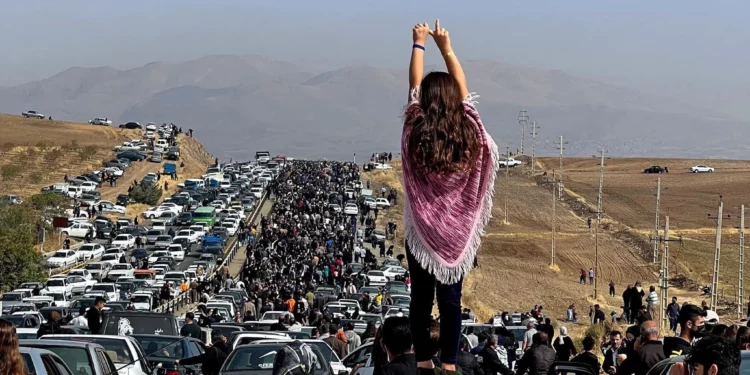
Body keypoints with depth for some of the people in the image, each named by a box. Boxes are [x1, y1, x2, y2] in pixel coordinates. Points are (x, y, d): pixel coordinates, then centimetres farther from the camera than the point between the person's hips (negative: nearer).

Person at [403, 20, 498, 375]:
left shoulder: (416, 133, -12)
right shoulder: (467, 132, -9)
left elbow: (413, 85, 0)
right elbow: (463, 89, 5)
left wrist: (419, 44, 12)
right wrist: (446, 47, 14)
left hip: (422, 230, -1)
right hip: (458, 232, 1)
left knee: (421, 298, 5)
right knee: (451, 299, 4)